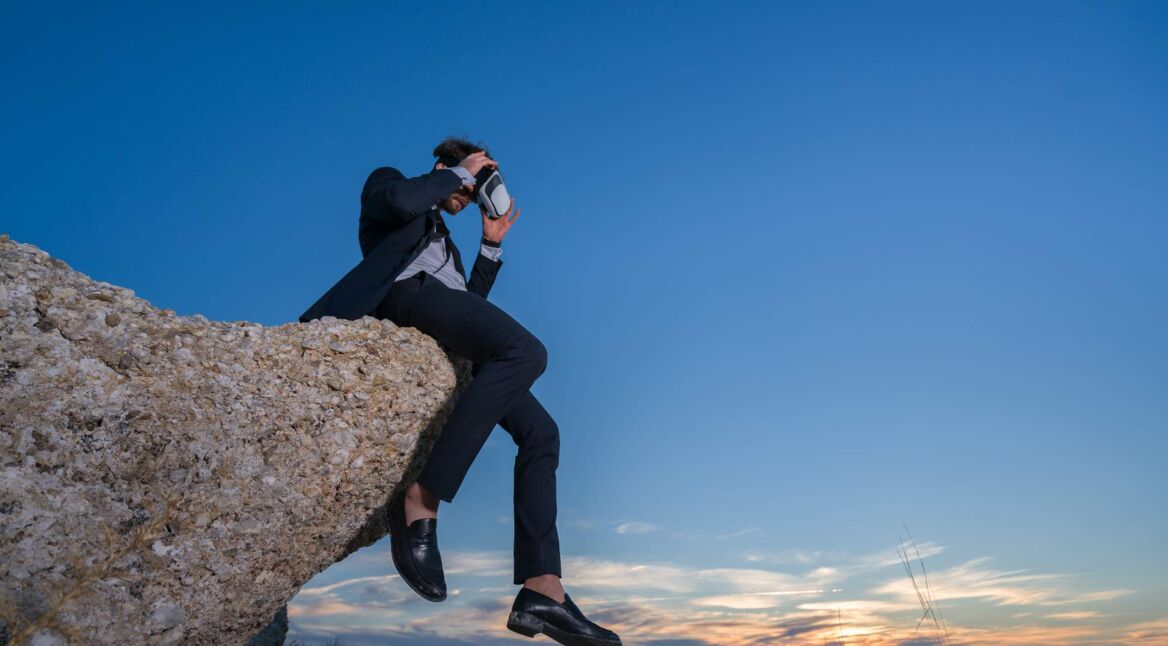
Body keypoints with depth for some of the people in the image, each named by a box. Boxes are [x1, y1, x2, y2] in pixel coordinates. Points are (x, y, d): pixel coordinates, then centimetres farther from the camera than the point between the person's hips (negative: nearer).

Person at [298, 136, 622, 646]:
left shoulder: (444, 240, 42)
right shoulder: (387, 181, 24)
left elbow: (473, 301, 31)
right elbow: (398, 199, -4)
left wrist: (491, 244, 30)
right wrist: (461, 171, 9)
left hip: (452, 347, 8)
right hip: (406, 291, -8)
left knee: (540, 431, -8)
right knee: (526, 350, -33)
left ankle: (542, 590, -17)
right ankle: (421, 498, -34)